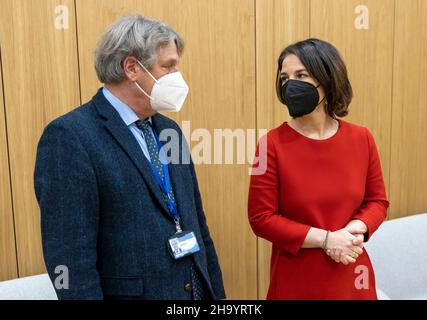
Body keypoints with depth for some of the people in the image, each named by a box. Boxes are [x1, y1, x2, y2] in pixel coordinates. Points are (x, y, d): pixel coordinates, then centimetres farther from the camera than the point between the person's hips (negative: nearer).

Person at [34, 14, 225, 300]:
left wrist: (216, 292, 9)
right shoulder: (69, 137, -17)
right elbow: (71, 259, -19)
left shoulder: (169, 130, 7)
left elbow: (196, 221, 10)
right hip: (132, 291, -6)